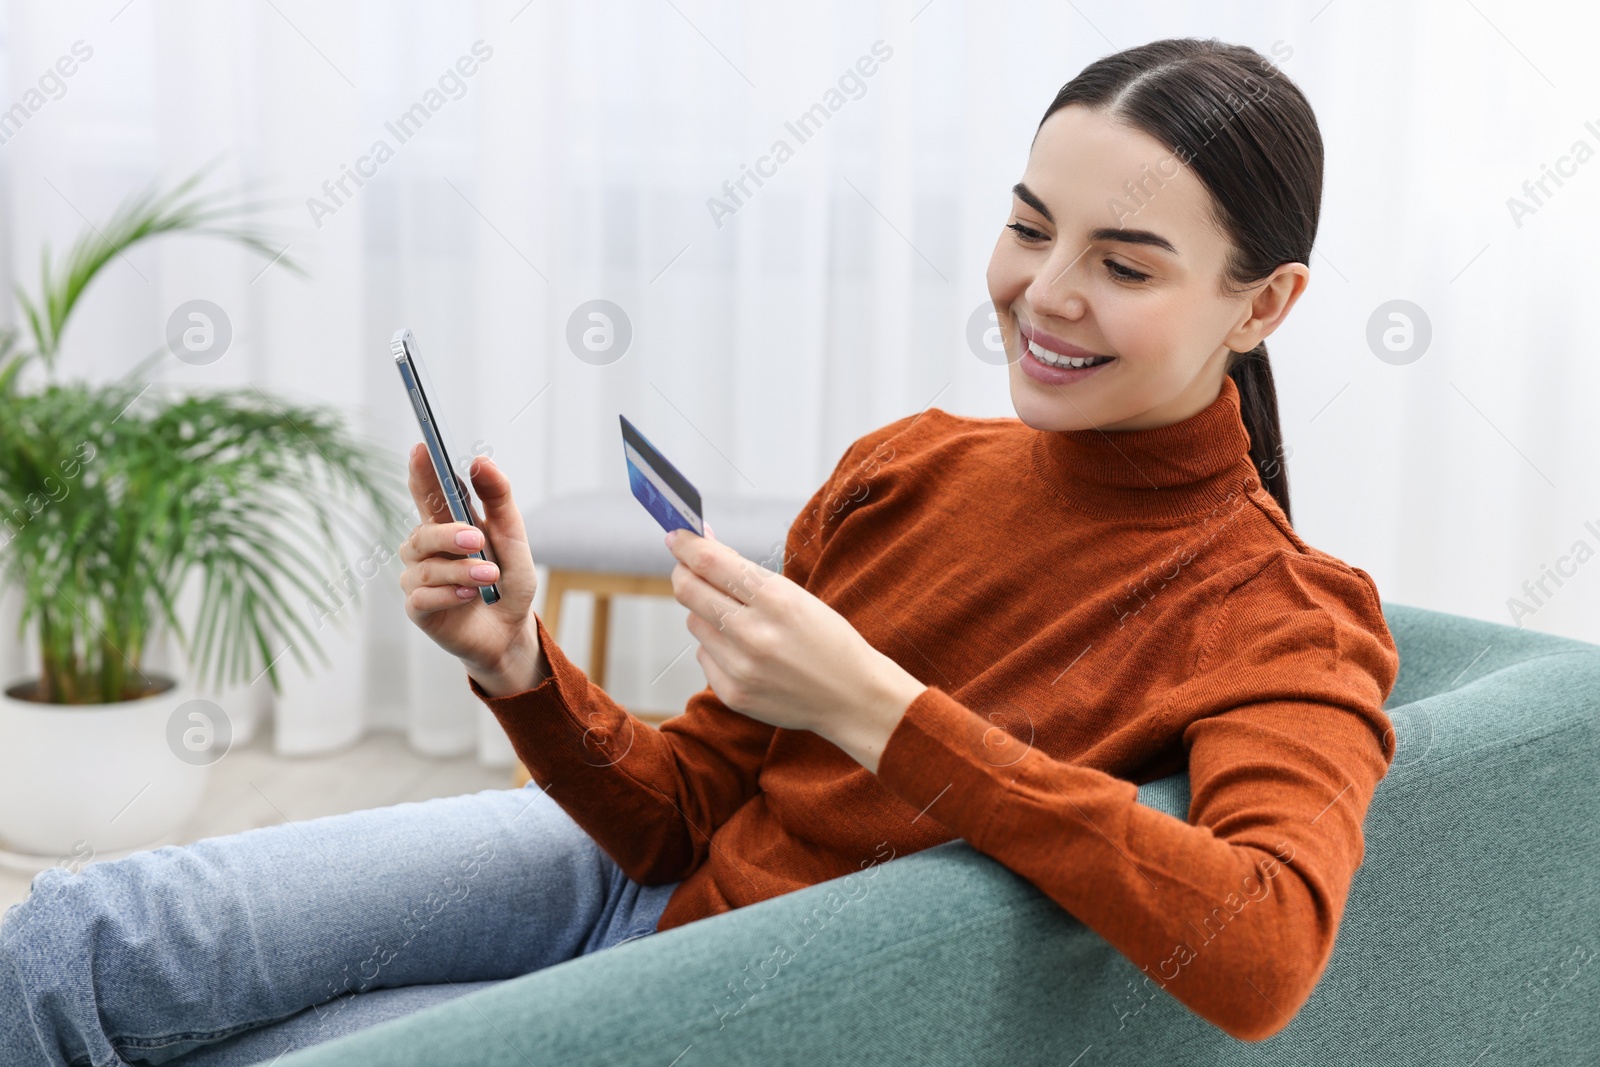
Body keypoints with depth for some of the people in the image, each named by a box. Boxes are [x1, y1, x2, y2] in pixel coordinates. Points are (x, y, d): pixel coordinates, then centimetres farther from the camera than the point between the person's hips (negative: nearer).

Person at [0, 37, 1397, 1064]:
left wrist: (871, 708, -40)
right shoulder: (903, 473, -4)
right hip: (639, 873, 4)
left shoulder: (1281, 624, -17)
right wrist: (519, 667, -21)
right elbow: (685, 809, -1)